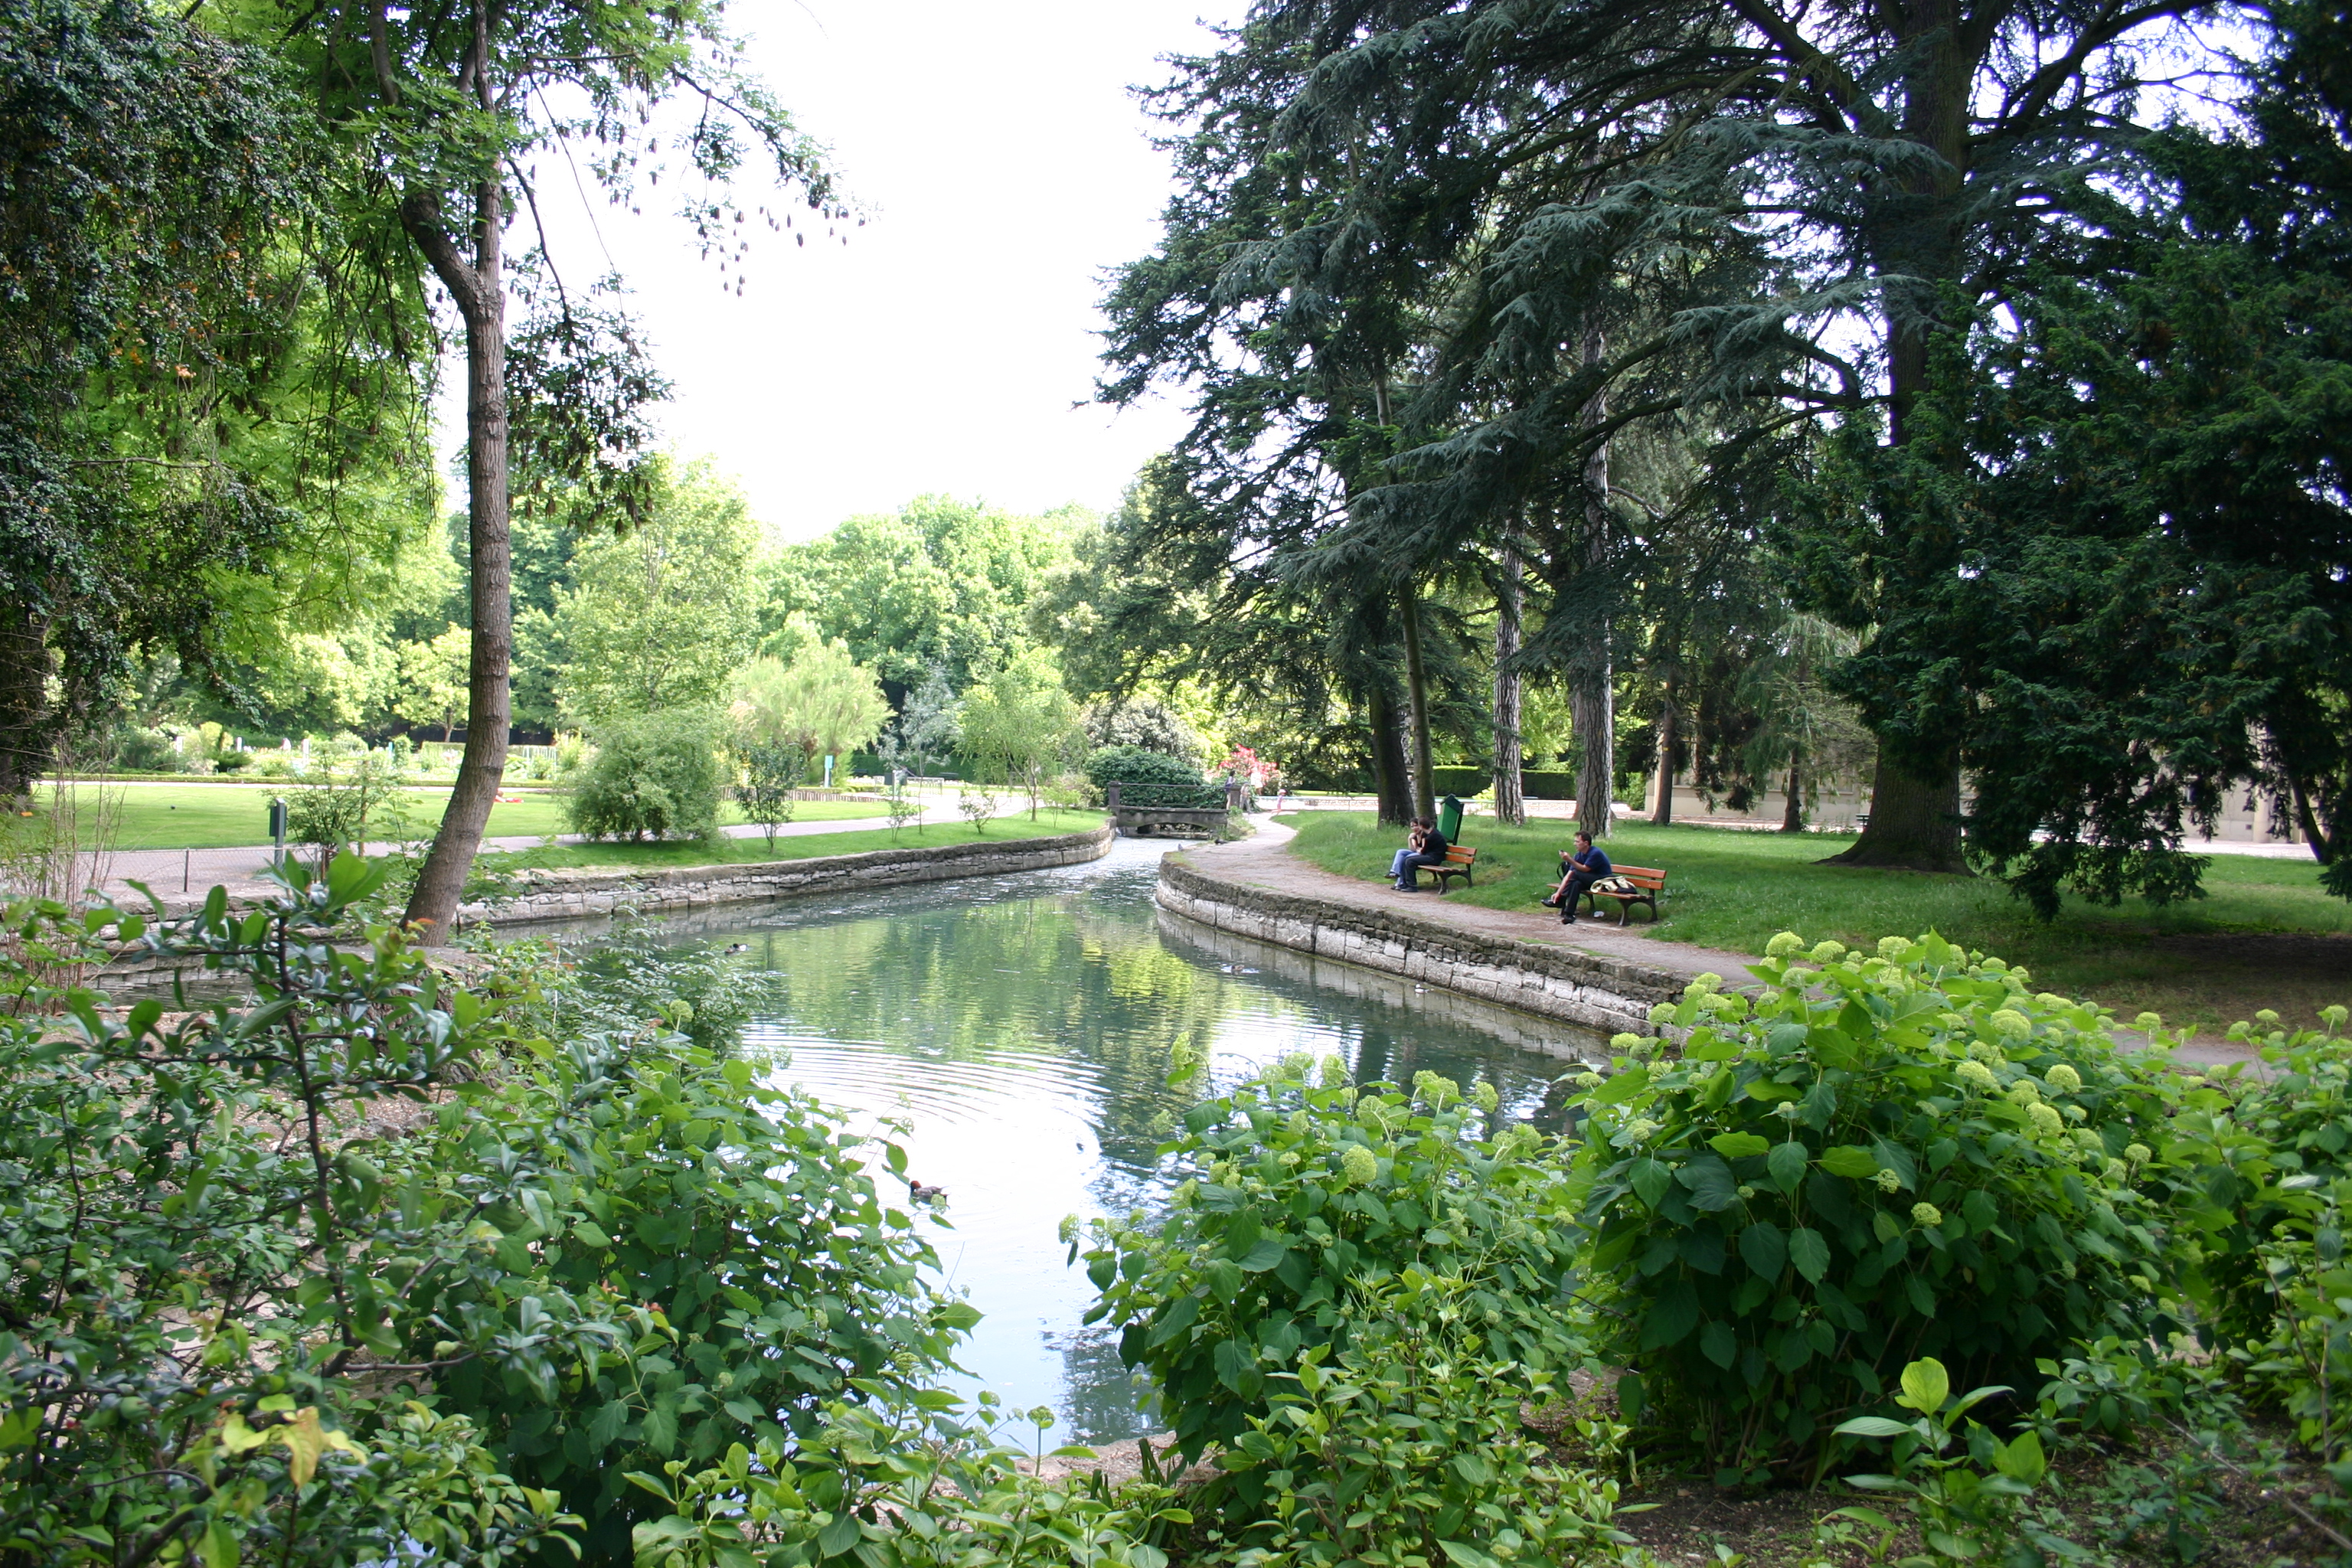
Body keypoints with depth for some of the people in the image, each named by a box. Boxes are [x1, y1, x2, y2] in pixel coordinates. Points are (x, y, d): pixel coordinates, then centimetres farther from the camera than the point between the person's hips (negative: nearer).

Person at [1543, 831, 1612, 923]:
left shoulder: (1595, 853, -21)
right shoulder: (1579, 855, -2)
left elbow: (1584, 869, -22)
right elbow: (1568, 876, -7)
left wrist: (1570, 860, -32)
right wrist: (1558, 892, -16)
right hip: (1589, 880, 8)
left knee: (1576, 874, -27)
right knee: (1576, 884, -21)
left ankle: (1559, 901, -20)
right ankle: (1569, 914, -25)